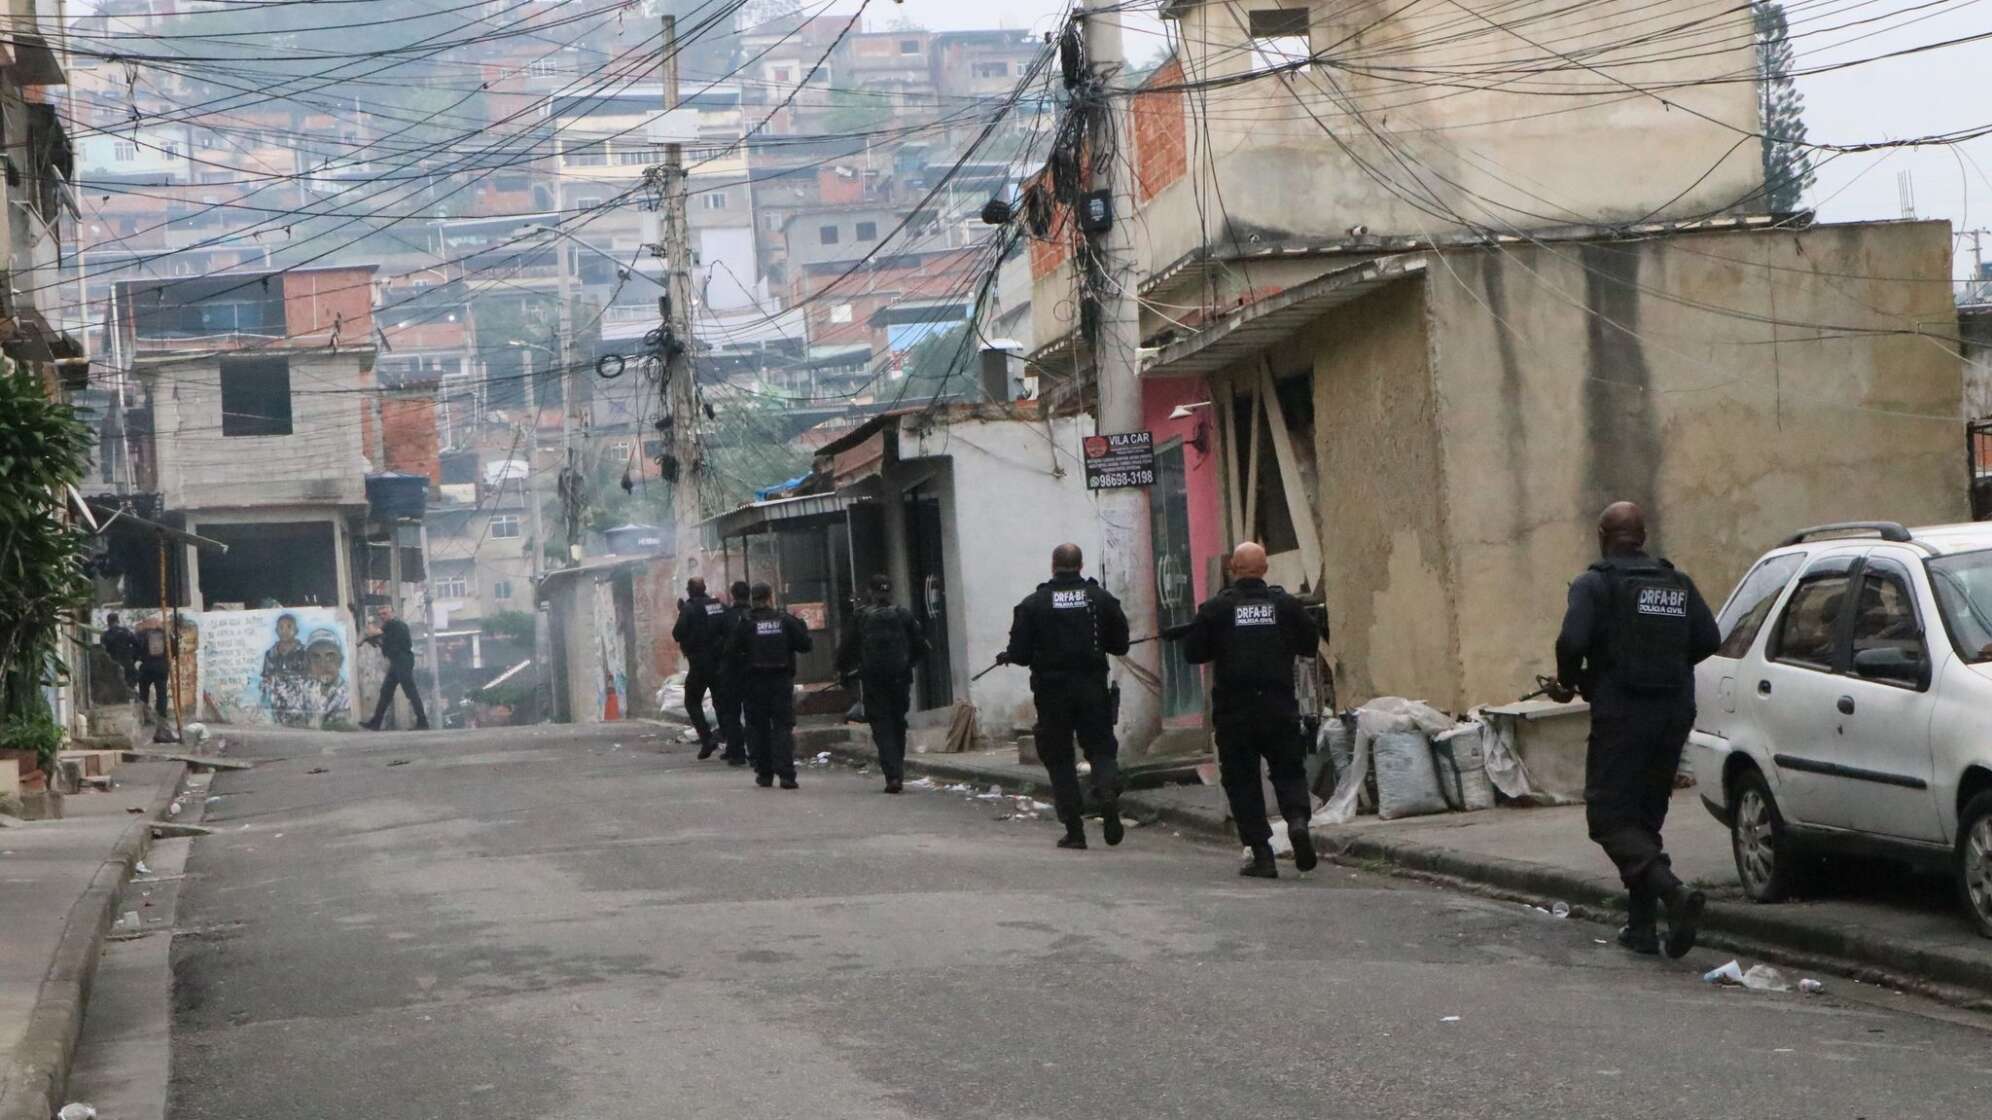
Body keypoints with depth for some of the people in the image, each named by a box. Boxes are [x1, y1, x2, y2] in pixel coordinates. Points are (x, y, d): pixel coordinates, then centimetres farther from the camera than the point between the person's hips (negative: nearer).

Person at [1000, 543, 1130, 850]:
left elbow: (1020, 653, -4)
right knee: (1101, 747, 9)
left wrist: (1005, 657, 18)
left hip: (1052, 690, -1)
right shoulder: (1101, 598, 0)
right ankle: (1108, 791, -22)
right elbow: (1120, 644, 3)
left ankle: (1074, 830, 3)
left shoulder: (1033, 604, -4)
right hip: (1092, 687, 1)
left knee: (1059, 758, 7)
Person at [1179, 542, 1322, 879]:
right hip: (1279, 707, 1)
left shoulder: (1216, 608, -5)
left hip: (1233, 709, -1)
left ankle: (1261, 854, 1)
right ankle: (1298, 818, -15)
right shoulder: (1286, 604, 0)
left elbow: (1192, 652, -1)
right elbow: (1311, 645, 9)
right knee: (1288, 770, 14)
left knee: (1242, 780, 6)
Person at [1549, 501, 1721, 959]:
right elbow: (1708, 640, 5)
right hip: (1674, 713, 6)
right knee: (1646, 816, 16)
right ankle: (1641, 926, 14)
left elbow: (1572, 641, -19)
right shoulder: (1678, 583, 12)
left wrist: (1568, 682, 0)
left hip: (1621, 713, -6)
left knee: (1609, 817, -3)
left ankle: (1674, 893, -25)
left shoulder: (1595, 584, -6)